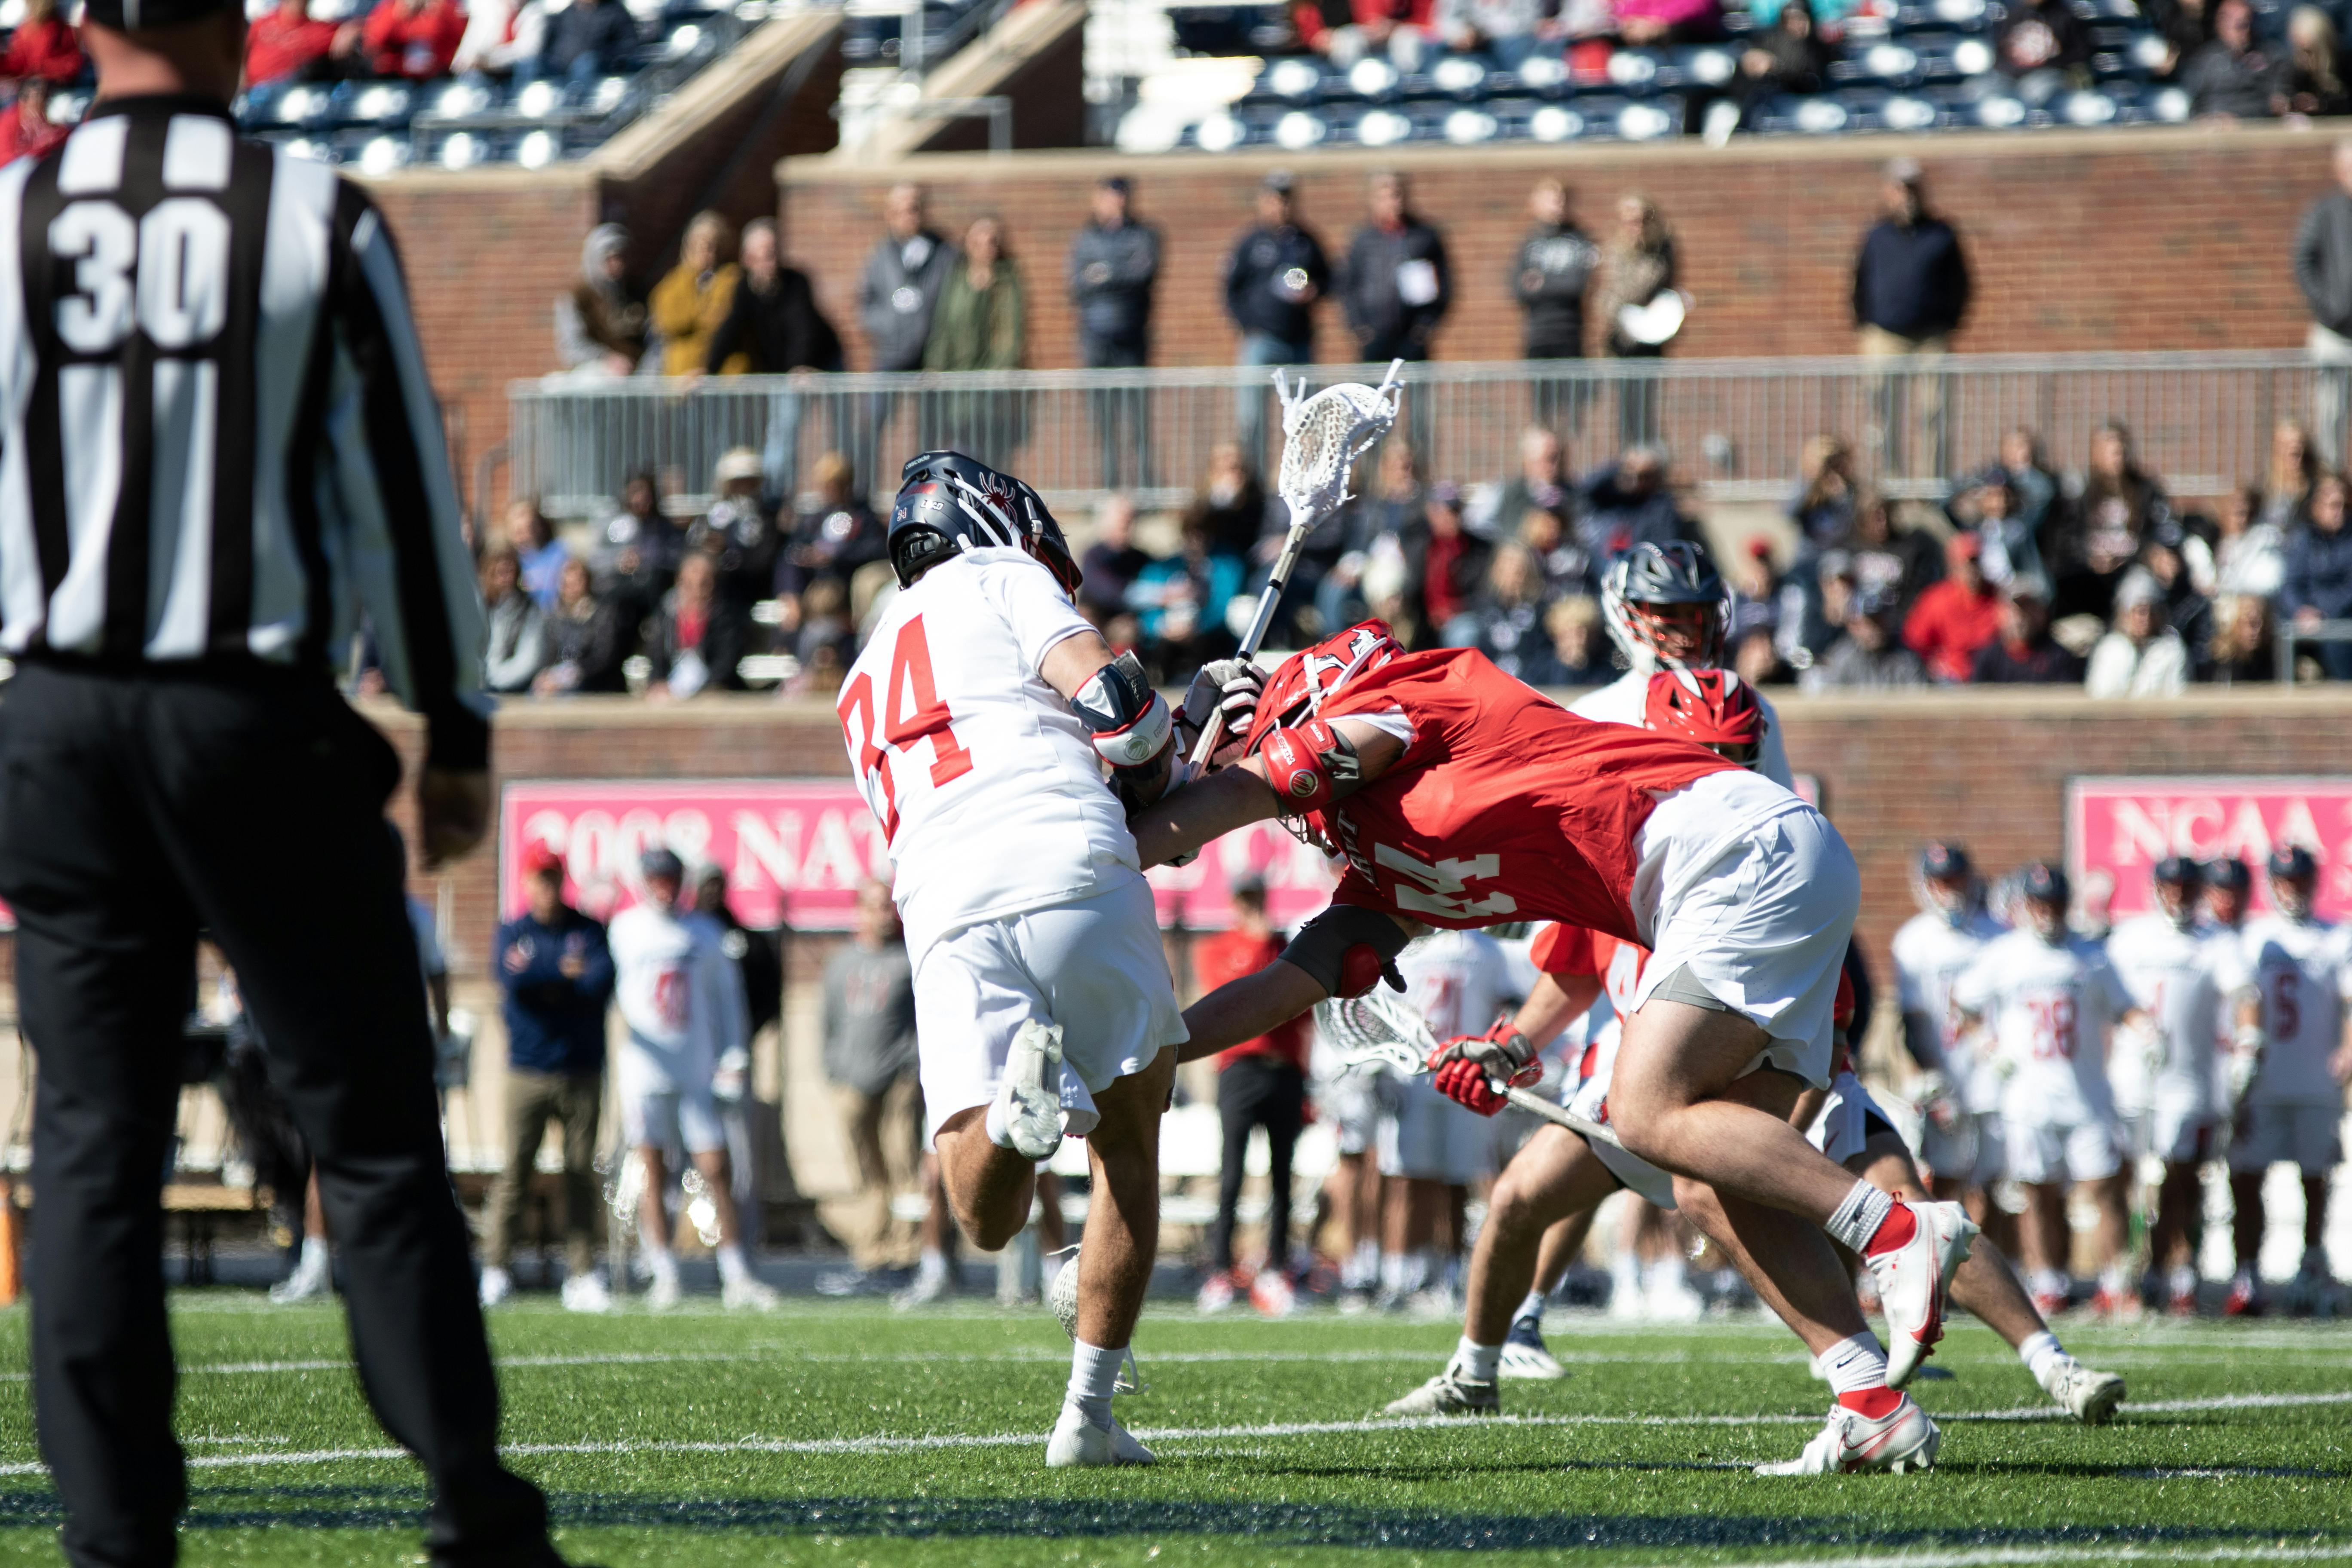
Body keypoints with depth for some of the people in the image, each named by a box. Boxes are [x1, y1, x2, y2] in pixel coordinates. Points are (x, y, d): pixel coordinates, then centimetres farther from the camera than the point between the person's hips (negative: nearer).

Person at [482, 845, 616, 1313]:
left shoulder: (588, 931, 9)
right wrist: (565, 973, -10)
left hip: (583, 1070, 1)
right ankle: (495, 1270, -4)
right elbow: (513, 979, -11)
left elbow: (603, 980, -7)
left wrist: (545, 986, -10)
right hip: (529, 1070, -1)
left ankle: (582, 1274, 0)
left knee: (582, 1172, -1)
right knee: (516, 1169, -6)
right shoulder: (512, 932, 9)